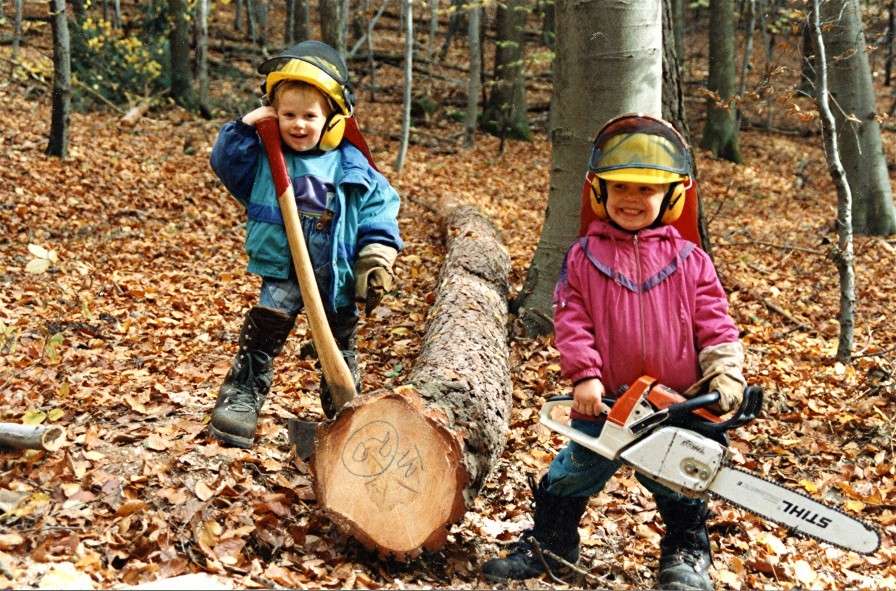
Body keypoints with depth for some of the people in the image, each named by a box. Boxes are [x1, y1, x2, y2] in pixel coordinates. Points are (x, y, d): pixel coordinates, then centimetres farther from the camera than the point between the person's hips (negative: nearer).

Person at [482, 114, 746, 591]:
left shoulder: (689, 261, -1)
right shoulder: (584, 256, -1)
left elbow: (716, 329, -3)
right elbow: (572, 321, -4)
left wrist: (726, 381, -14)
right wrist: (584, 374, -14)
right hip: (603, 401, 0)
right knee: (571, 476, 10)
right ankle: (546, 544, 30)